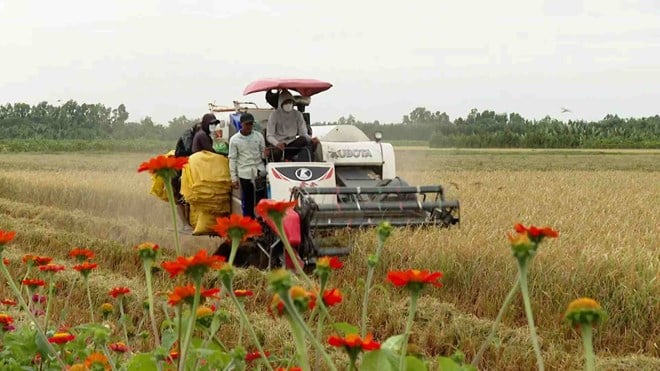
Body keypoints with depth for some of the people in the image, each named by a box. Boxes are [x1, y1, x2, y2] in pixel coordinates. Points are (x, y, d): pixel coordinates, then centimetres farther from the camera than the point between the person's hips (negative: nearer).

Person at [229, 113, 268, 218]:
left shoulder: (258, 136, 6)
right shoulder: (234, 139, 0)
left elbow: (262, 154, 13)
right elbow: (232, 159, 2)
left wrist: (265, 154, -13)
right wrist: (234, 178, -2)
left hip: (259, 171, 1)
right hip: (244, 174, -1)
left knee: (261, 199, 0)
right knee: (247, 202, 4)